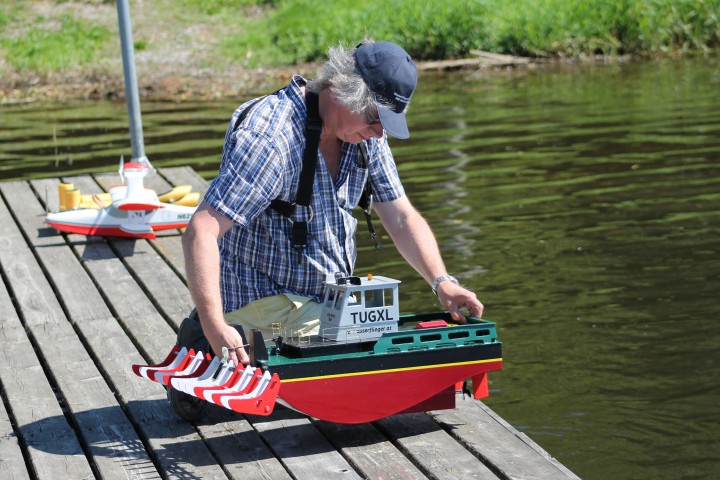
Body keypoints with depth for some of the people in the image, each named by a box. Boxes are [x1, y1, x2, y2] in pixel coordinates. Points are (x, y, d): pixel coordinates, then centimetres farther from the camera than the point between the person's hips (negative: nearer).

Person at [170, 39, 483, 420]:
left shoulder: (366, 134, -1)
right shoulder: (270, 135, -27)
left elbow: (401, 218, 4)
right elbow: (201, 231, -32)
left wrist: (441, 282, -12)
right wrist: (215, 326, -42)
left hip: (328, 295, 8)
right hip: (268, 296, -8)